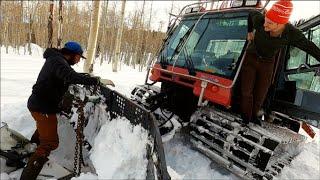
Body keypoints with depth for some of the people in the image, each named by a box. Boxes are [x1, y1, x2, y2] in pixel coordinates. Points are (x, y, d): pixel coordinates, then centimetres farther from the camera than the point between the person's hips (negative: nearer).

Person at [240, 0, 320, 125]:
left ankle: (253, 114, 38)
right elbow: (252, 13, -5)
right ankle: (246, 117, 20)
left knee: (260, 94, 11)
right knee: (246, 91, -1)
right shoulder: (259, 20, -30)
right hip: (250, 58, 0)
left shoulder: (292, 35, -29)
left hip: (267, 64, 1)